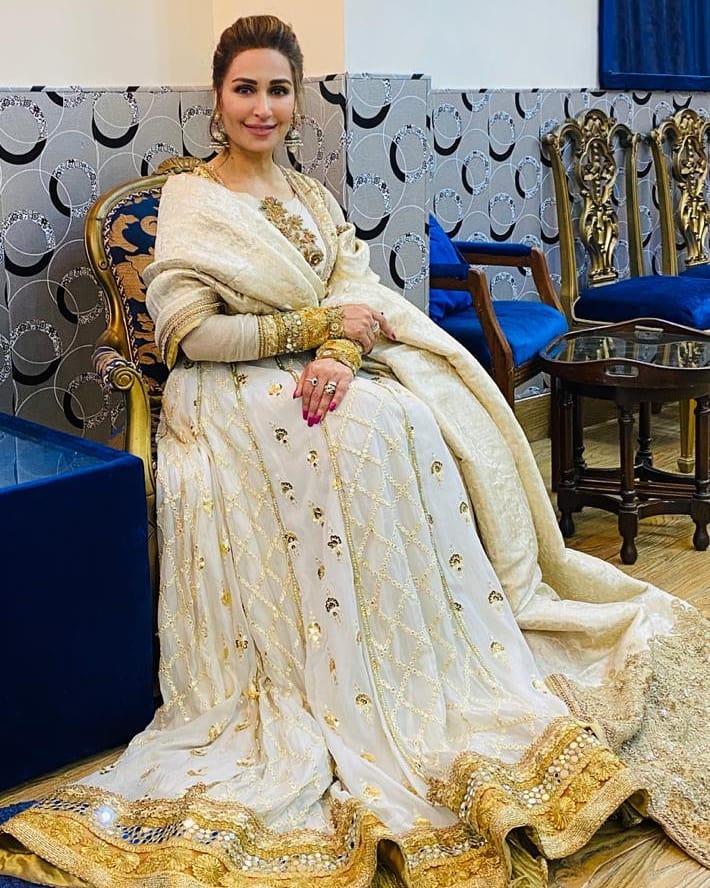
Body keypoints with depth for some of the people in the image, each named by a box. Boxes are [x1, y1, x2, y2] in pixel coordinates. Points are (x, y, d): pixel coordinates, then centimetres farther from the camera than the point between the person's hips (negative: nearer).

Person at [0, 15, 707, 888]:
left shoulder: (312, 197, 19)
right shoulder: (190, 201, 1)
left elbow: (358, 291, 5)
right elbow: (186, 331, -12)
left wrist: (341, 355, -18)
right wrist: (318, 325, -14)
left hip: (327, 379, 5)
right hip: (233, 397, -5)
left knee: (426, 422, -24)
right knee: (365, 434, -32)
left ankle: (454, 664, -15)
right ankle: (365, 701, -22)